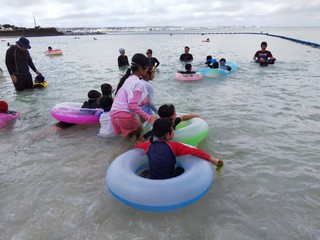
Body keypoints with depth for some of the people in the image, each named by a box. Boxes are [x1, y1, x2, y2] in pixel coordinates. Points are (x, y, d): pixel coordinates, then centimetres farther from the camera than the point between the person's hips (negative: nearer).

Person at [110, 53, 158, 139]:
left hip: (114, 114, 8)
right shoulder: (139, 83, -11)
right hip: (125, 116, -8)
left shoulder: (126, 79, 16)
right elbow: (132, 105, -22)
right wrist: (148, 117, -23)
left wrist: (142, 102, 24)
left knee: (130, 135, 27)